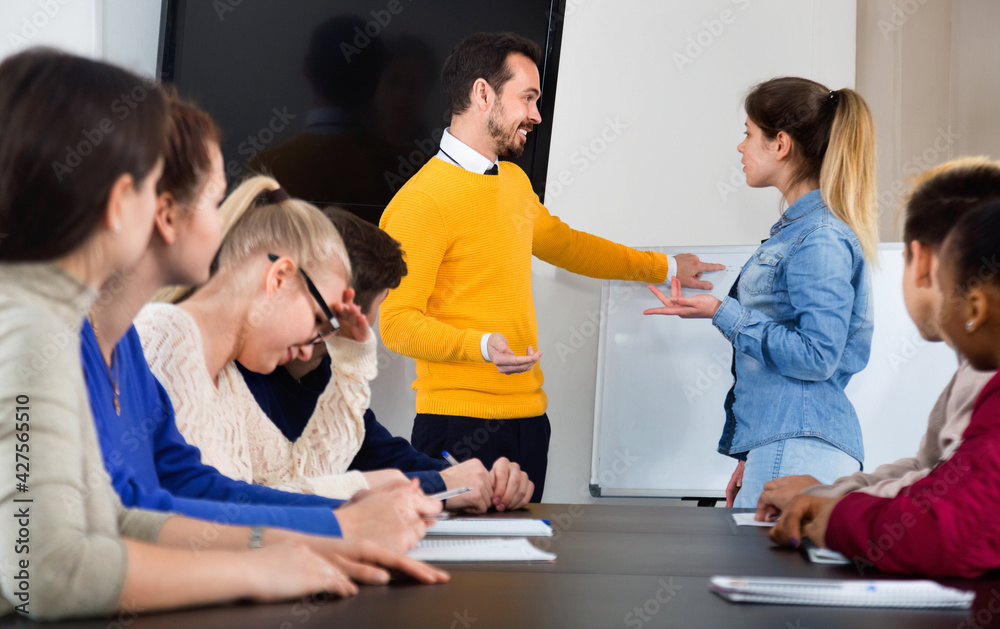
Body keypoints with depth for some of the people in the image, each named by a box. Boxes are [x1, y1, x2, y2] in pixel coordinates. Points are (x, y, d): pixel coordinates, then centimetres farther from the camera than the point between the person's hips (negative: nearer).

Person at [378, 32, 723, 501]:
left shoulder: (515, 182, 15)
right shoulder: (421, 202, -12)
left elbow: (562, 243, 34)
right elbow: (397, 322, -15)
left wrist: (664, 268, 39)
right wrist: (482, 346, -30)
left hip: (528, 419, 8)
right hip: (460, 424, -8)